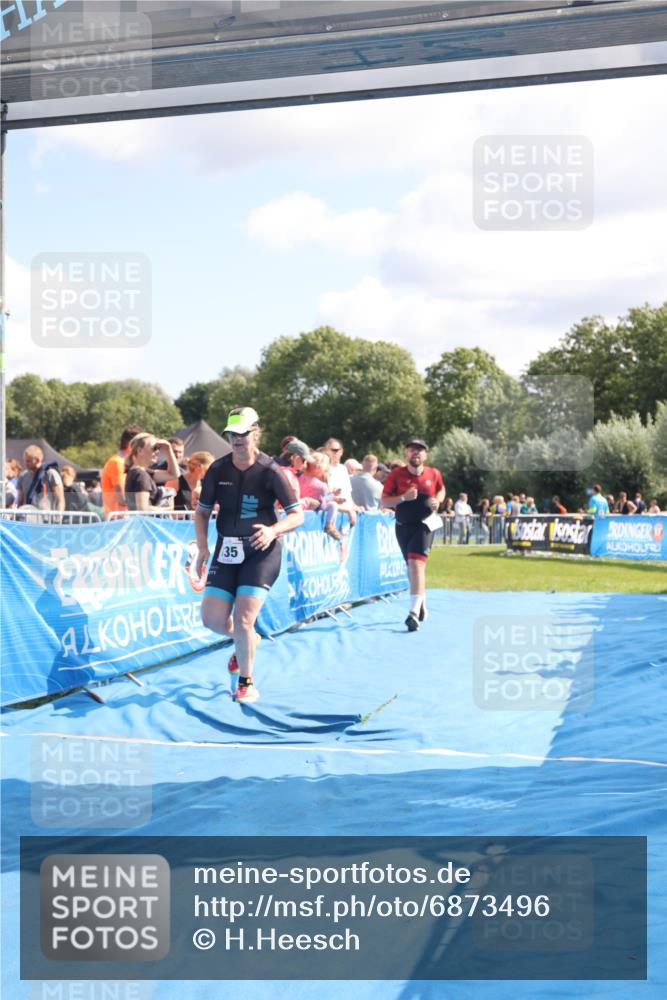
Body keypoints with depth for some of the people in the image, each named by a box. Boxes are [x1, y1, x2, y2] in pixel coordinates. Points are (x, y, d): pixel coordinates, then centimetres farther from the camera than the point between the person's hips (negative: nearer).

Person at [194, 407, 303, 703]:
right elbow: (202, 511, 9)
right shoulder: (218, 470, -1)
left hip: (261, 551, -4)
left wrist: (274, 530, -27)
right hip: (226, 550, 4)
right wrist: (203, 549, -4)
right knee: (212, 619, -1)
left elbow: (297, 515, -8)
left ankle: (246, 684, 8)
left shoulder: (270, 471, -11)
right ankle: (246, 640, 34)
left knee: (243, 620, -12)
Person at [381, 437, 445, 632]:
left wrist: (437, 500, -3)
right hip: (403, 526, 3)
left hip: (423, 525, -2)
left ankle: (414, 613, -24)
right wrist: (403, 497, -22)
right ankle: (421, 606, 39)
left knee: (416, 564, -20)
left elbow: (441, 490, 19)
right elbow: (384, 501, -6)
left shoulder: (434, 474, -2)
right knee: (411, 568, 16)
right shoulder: (396, 474, -5)